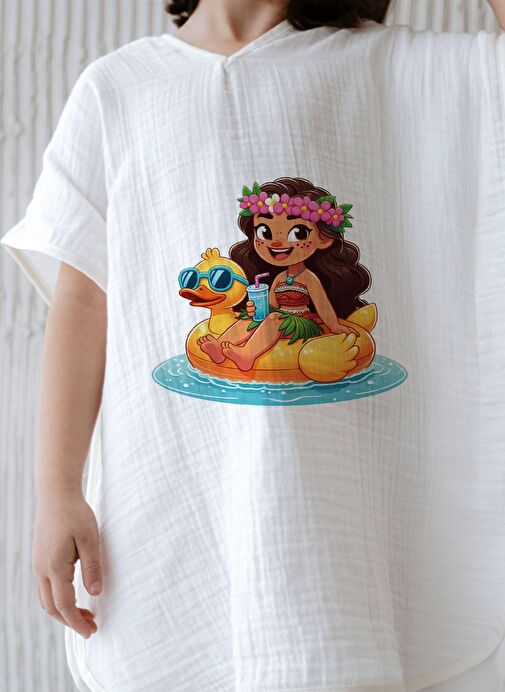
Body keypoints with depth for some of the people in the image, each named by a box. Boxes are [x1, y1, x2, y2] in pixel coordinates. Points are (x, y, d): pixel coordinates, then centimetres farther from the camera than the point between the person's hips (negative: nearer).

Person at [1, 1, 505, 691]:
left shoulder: (380, 64, 13)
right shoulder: (116, 85, 12)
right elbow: (83, 299, 7)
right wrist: (57, 492, 0)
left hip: (331, 477, 0)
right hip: (167, 476, 1)